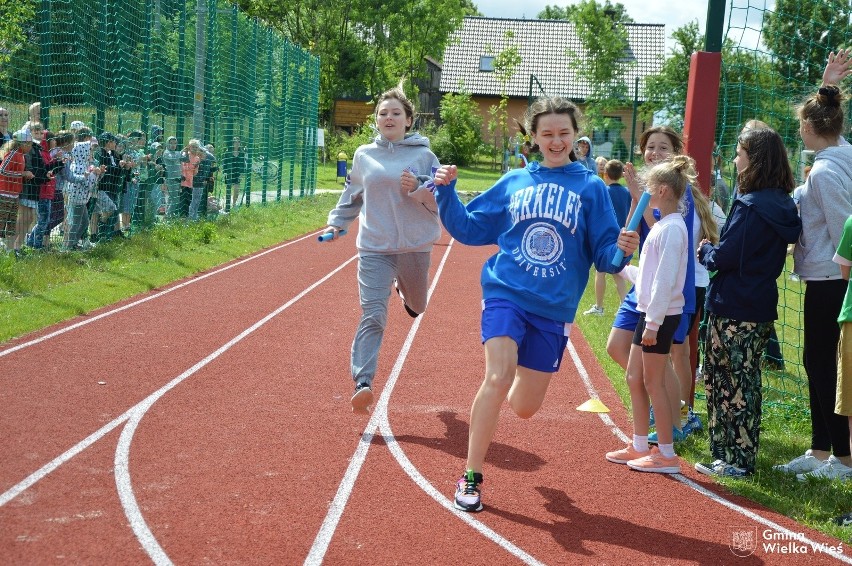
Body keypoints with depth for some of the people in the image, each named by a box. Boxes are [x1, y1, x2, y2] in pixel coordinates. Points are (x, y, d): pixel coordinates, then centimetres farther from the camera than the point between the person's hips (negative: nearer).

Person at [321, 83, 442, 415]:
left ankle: (404, 287, 60)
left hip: (415, 247, 0)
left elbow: (441, 201, -4)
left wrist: (418, 188, -21)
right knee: (372, 317, -13)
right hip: (374, 249, 0)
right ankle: (362, 382, -16)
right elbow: (352, 196, 21)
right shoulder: (364, 156, 7)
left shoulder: (423, 156, -1)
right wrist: (337, 223, 12)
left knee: (416, 306, 24)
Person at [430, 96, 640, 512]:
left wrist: (621, 251, -25)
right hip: (506, 294, 0)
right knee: (497, 377, -23)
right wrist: (445, 192, -3)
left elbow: (604, 255, -3)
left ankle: (512, 385, 49)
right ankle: (471, 478, -9)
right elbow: (469, 228, 12)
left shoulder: (591, 187, 1)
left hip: (554, 309, 1)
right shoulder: (514, 183, 6)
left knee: (525, 407, 9)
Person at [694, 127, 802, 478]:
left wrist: (704, 250, 2)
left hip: (733, 310, -9)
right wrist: (715, 249, 14)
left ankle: (735, 460, 5)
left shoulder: (750, 206, -18)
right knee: (746, 382, 14)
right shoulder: (782, 205, 9)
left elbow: (724, 257, -17)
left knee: (724, 383, 0)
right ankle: (738, 456, 22)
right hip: (761, 308, 9)